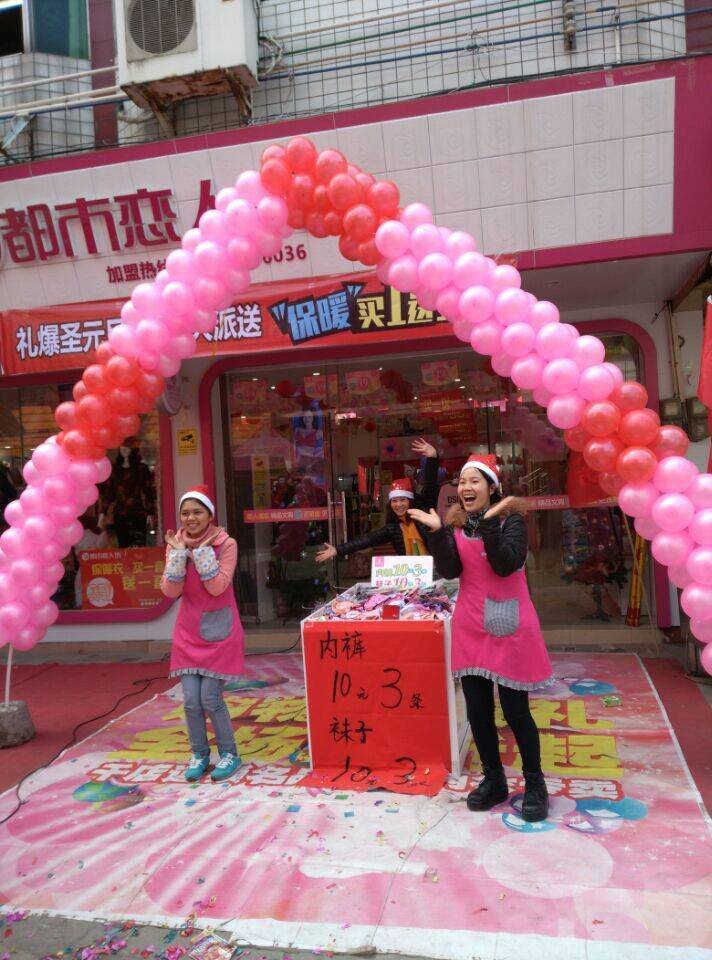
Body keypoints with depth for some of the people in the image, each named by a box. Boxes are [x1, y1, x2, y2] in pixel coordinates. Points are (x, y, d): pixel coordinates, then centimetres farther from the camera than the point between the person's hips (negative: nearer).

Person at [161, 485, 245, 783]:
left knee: (210, 698, -4)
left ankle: (228, 753, 17)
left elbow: (217, 587, -19)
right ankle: (199, 754, 24)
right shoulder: (176, 544, 1)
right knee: (191, 700, 2)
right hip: (188, 632, 4)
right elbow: (170, 591, -7)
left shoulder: (226, 544, -10)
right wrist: (179, 552, -16)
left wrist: (202, 549, -22)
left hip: (219, 631, -3)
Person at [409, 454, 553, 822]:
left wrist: (490, 523, -28)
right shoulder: (455, 525, 6)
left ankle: (534, 784, 23)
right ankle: (493, 780, 30)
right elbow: (450, 570, -7)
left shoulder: (510, 519, -6)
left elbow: (507, 564, -21)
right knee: (477, 710, 11)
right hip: (471, 627, 5)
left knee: (515, 710, 3)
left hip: (509, 627, -4)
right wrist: (436, 532, -18)